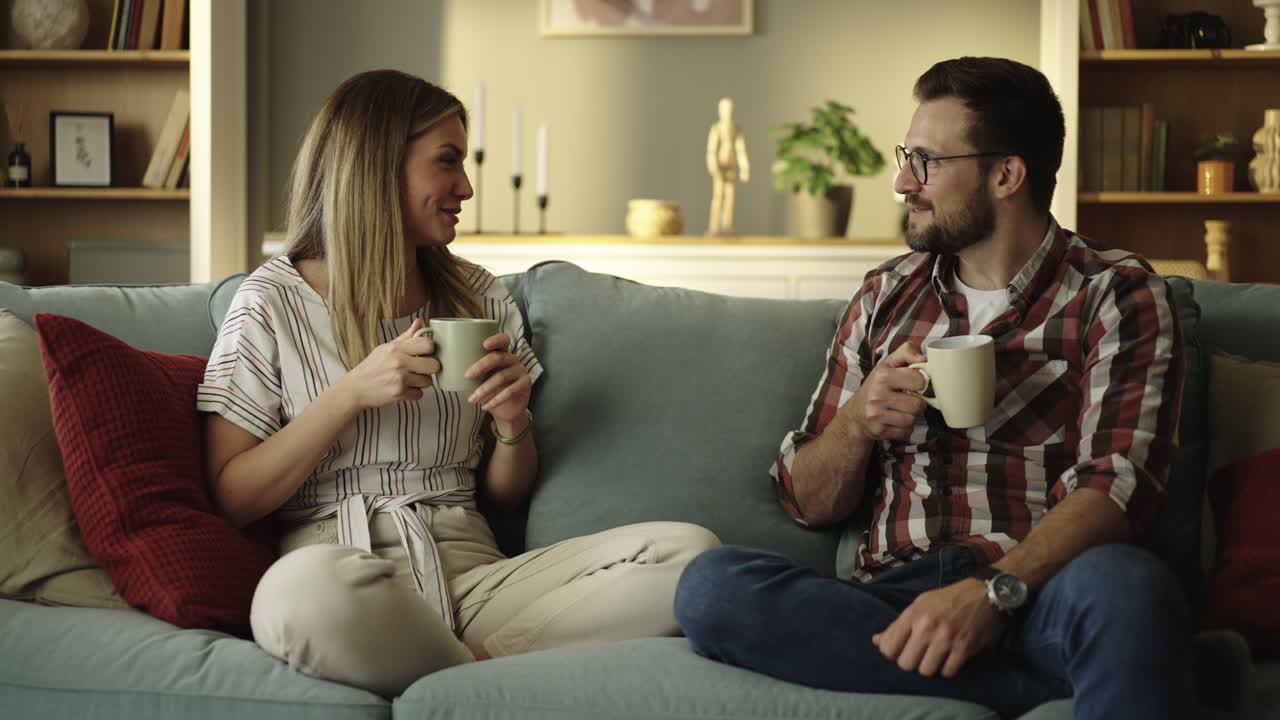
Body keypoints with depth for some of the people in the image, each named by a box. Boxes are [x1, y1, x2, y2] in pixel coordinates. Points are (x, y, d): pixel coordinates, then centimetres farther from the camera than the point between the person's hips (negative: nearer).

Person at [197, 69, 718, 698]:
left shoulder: (479, 298, 18)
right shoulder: (272, 303, 5)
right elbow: (230, 499, -1)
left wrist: (513, 422, -1)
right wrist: (351, 394, -10)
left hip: (469, 571, 4)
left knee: (689, 552, -21)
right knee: (308, 589, -43)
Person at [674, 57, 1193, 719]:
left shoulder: (1114, 296, 6)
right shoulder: (886, 297, 19)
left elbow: (1113, 487, -10)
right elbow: (807, 503, 20)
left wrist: (991, 592, -27)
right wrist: (857, 422, -3)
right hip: (891, 597, 7)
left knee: (1119, 584, -42)